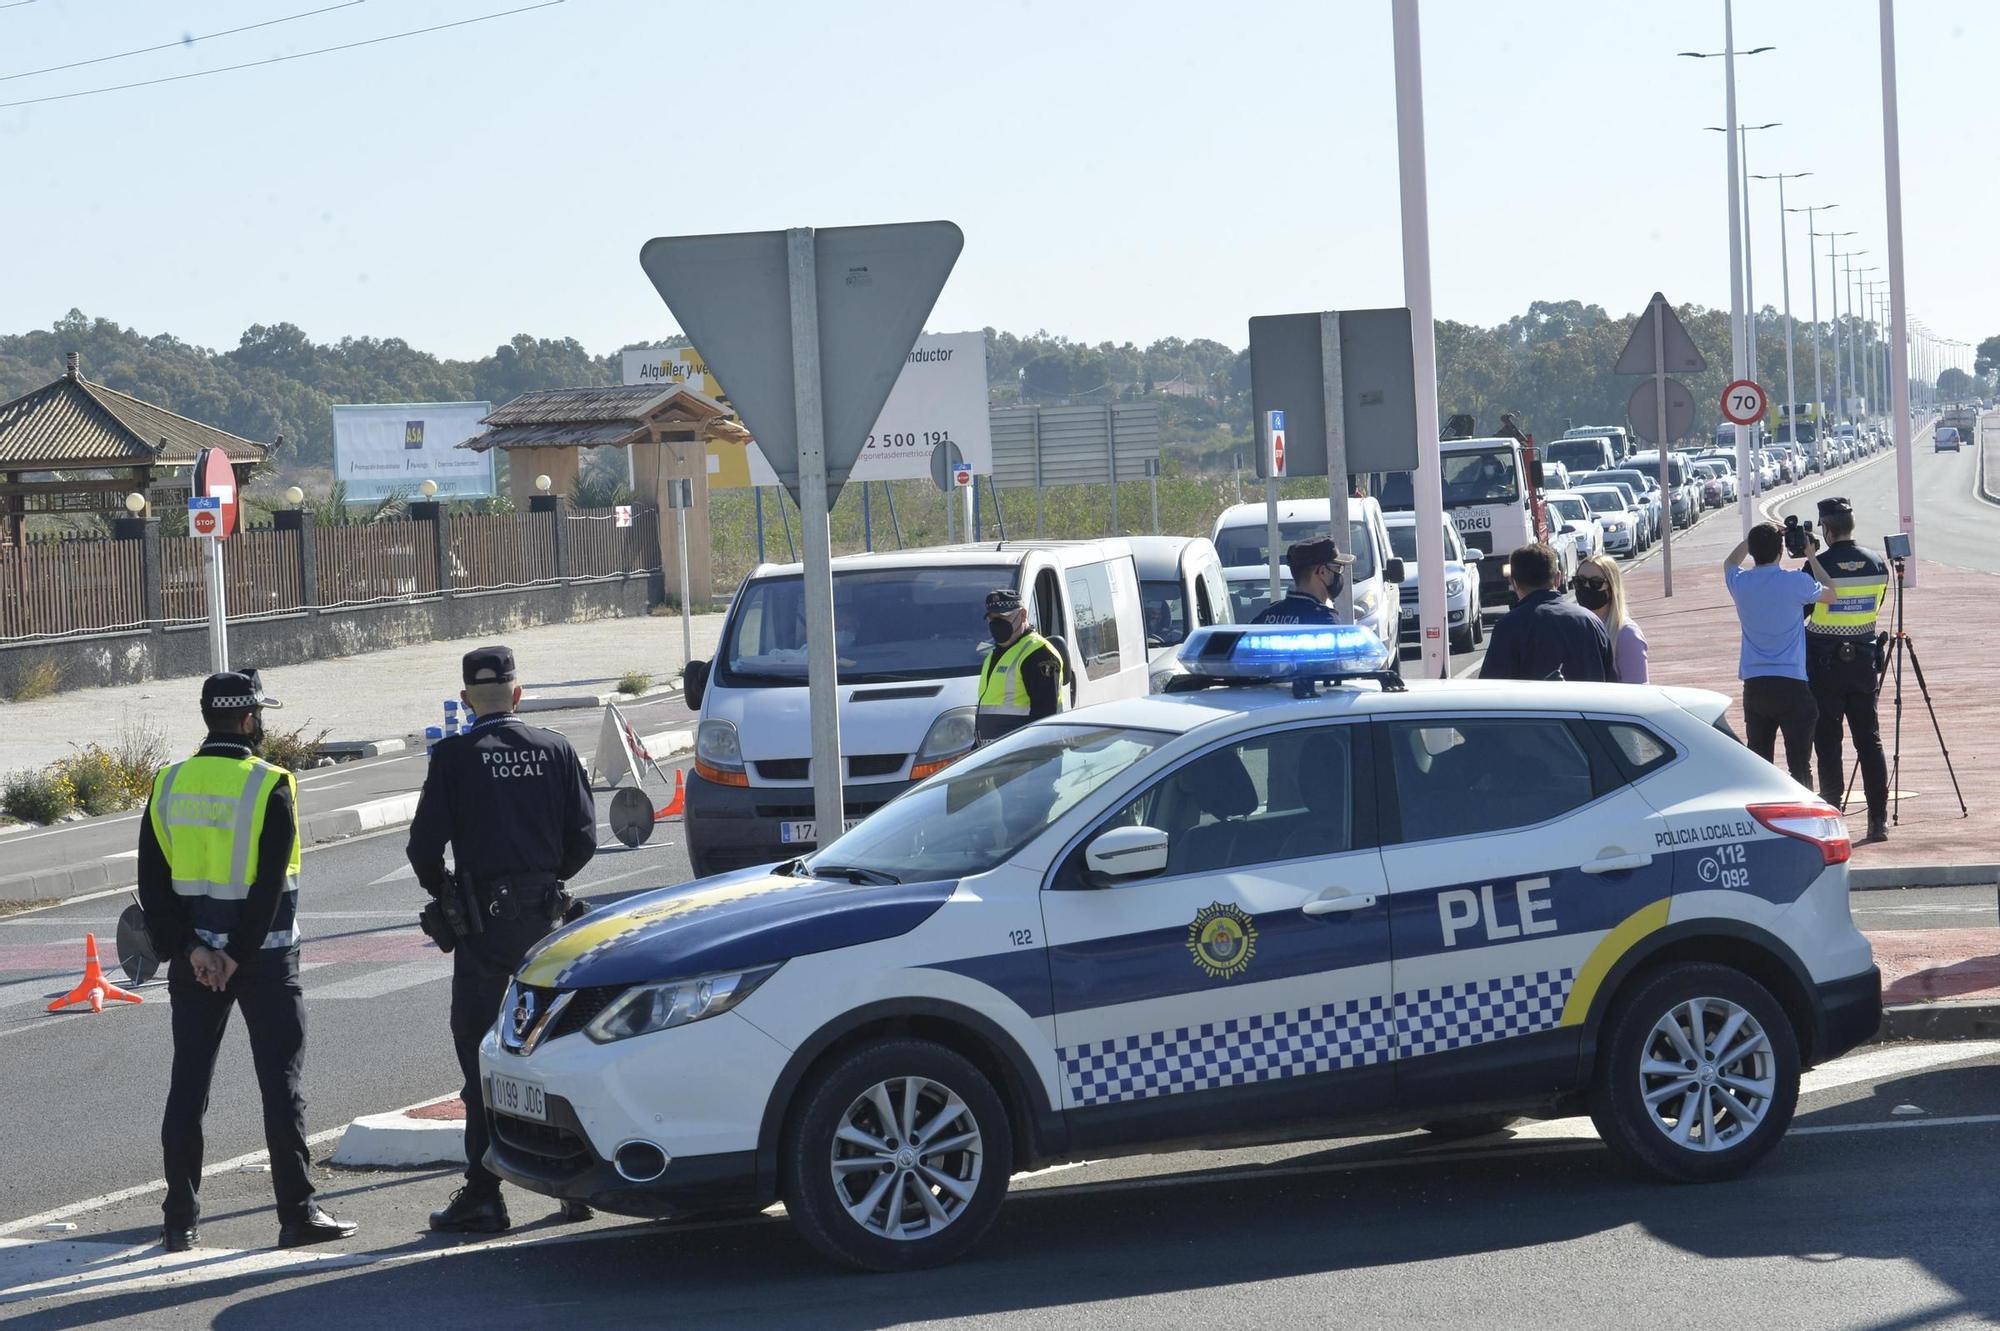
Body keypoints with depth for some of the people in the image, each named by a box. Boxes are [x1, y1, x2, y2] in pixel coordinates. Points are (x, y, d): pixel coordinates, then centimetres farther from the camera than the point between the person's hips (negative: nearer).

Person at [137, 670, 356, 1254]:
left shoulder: (168, 786, 1)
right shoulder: (270, 787, -11)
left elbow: (153, 883, -3)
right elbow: (270, 883, -16)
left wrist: (190, 950, -6)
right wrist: (238, 957, -11)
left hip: (194, 957, 4)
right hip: (263, 956, -4)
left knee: (188, 1085, 9)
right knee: (281, 1083, 1)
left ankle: (180, 1221, 11)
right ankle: (297, 1214, 0)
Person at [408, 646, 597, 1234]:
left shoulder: (455, 756, -8)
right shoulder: (555, 750, 2)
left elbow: (425, 845, -9)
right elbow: (582, 839, 3)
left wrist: (442, 893, 11)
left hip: (483, 920, -4)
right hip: (545, 916, 4)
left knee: (481, 1055, 0)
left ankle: (483, 1195, -2)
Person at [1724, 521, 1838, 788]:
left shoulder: (1740, 583, -1)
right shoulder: (1796, 582, -10)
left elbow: (1730, 563, 25)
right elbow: (1829, 594, 11)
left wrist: (1754, 538, 24)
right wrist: (1810, 556, 17)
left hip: (1754, 684, 3)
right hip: (1791, 683, -3)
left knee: (1758, 762, 9)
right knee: (1799, 763, 0)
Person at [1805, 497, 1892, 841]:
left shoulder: (1819, 565, -14)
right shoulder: (1877, 564, 1)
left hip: (1824, 663, -4)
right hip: (1863, 661, 4)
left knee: (1827, 740, 3)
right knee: (1869, 740, 6)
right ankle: (1878, 819, 3)